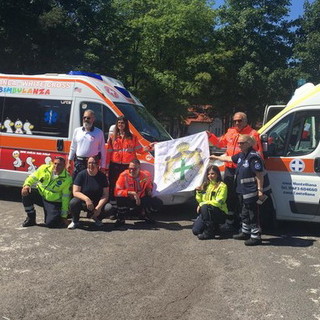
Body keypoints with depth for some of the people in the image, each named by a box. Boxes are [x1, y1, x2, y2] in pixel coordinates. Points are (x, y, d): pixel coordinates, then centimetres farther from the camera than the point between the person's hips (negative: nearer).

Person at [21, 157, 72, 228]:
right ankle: (31, 218, -2)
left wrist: (64, 215, -7)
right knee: (26, 193, -24)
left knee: (50, 223, -22)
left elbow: (65, 198, -10)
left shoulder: (67, 179, -14)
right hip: (40, 194, 4)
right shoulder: (44, 168, -6)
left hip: (54, 202, -3)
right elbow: (32, 177, 4)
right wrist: (26, 185, -21)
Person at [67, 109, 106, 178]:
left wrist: (103, 166, -2)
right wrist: (69, 162, 12)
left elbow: (102, 150, 0)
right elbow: (73, 147, 15)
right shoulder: (77, 131, 9)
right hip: (79, 162, 3)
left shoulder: (99, 132, -1)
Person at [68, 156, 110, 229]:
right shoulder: (81, 175, -7)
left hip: (98, 203, 1)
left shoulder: (102, 176, -4)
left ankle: (96, 217, 8)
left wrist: (98, 207, -21)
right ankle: (75, 221, -2)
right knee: (73, 202, -33)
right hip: (83, 202, -1)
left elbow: (105, 195, -6)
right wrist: (86, 199, -30)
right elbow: (75, 192, -13)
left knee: (109, 207, -27)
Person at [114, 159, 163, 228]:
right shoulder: (124, 175, -20)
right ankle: (120, 219, -7)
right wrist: (131, 193, -34)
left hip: (141, 199, 3)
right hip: (128, 200, -2)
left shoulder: (146, 175, -10)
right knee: (120, 198, -36)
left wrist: (149, 190, -9)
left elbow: (149, 185, 14)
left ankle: (143, 213, 14)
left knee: (158, 203, -19)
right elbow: (117, 192, -27)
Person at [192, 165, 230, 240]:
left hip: (220, 213, -6)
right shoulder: (206, 185, 10)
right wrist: (199, 192, -5)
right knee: (195, 230, -11)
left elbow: (218, 202, -18)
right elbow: (200, 200, 14)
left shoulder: (222, 186, -9)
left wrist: (202, 204, -18)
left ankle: (209, 232, -23)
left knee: (205, 207, -35)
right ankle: (215, 228, 16)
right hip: (206, 212, 6)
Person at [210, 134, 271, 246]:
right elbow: (229, 158, 28)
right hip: (244, 191, 10)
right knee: (244, 213, 21)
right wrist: (216, 157, 40)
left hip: (252, 192, -10)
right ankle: (245, 233, 35)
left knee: (252, 215, -5)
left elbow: (259, 175, -23)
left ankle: (256, 237, 4)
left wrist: (260, 191, -26)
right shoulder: (241, 155, 10)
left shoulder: (253, 157, -20)